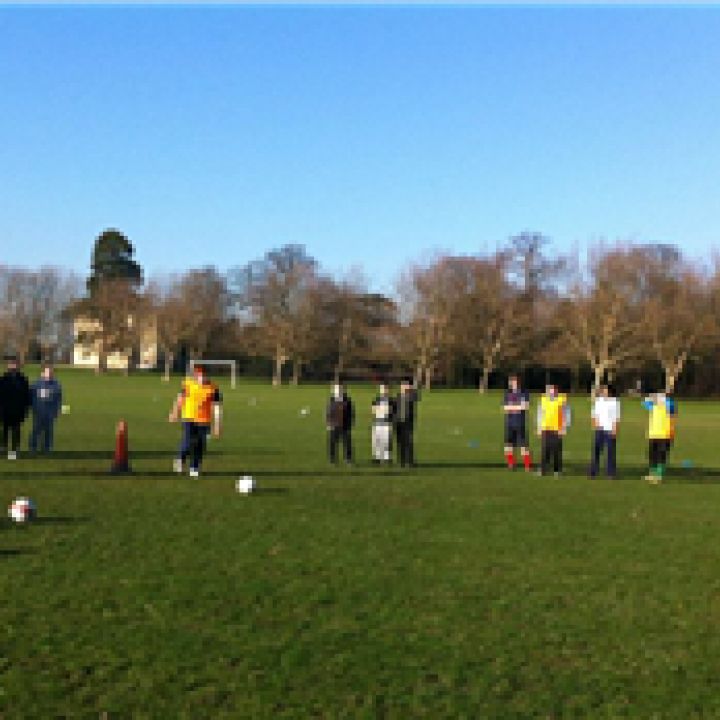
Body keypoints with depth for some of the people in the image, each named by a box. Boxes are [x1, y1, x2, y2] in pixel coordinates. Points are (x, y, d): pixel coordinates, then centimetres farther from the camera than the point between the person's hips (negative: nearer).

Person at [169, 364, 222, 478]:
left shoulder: (213, 388, -8)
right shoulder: (187, 384, -5)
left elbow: (216, 407, -6)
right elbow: (180, 399, 10)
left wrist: (217, 426, -8)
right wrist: (175, 413, 17)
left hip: (204, 421, 1)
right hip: (189, 419, -1)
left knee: (200, 447, 5)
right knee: (187, 444, -12)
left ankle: (194, 469, 21)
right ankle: (180, 460, 14)